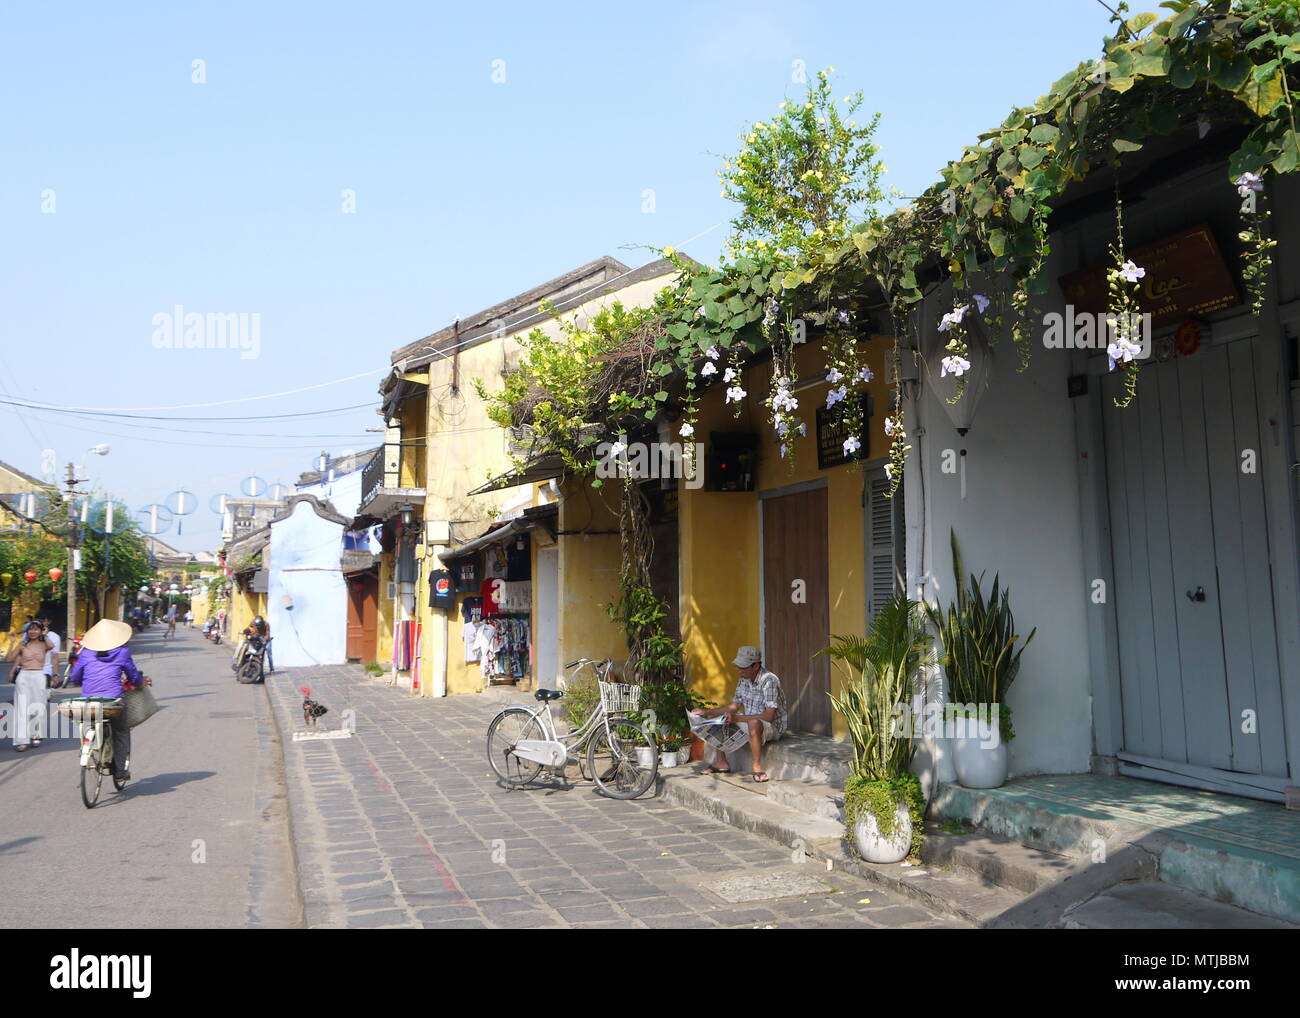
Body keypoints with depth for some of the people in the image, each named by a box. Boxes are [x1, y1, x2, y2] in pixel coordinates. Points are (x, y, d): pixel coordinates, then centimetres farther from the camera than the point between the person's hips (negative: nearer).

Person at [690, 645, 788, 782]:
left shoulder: (769, 681, -24)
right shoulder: (743, 680, 3)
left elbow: (769, 716, -30)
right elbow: (734, 706, 11)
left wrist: (737, 718, -32)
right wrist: (706, 712, 2)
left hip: (773, 727, -9)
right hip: (750, 722, 9)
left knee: (753, 724, -41)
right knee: (716, 719, 4)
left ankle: (757, 766, -26)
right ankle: (721, 762, 8)